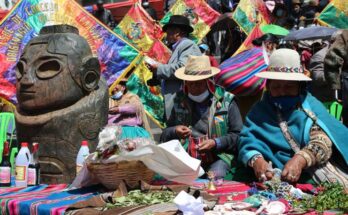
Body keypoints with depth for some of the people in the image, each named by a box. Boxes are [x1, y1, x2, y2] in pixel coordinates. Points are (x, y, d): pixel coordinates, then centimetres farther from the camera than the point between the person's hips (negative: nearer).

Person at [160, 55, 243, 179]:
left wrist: (215, 143, -11)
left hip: (219, 156, -2)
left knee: (215, 177, -33)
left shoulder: (226, 100, 6)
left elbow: (238, 135, 3)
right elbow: (164, 135, 21)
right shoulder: (180, 101, 16)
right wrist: (175, 132, -2)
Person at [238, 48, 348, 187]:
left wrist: (300, 159, -31)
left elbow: (322, 140, -9)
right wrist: (256, 160, -30)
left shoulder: (311, 106, 6)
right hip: (278, 175, 0)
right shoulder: (260, 110, 8)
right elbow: (248, 140, -5)